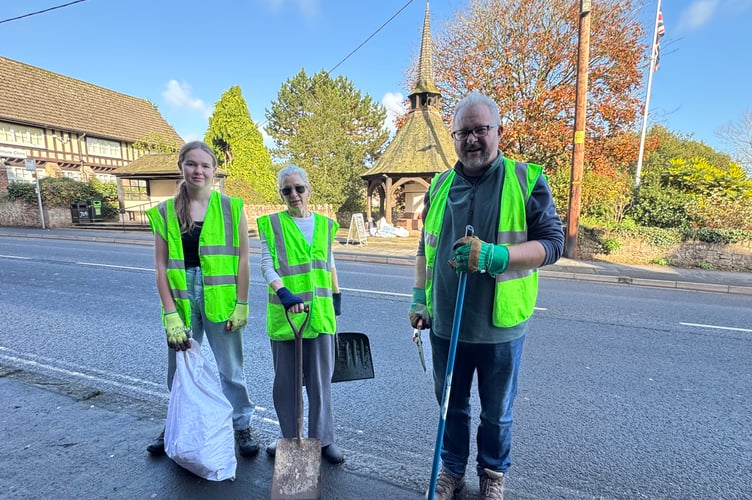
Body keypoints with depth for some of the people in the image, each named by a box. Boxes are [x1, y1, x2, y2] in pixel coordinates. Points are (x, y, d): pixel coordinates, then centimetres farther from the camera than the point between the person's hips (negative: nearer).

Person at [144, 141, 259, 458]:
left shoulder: (231, 208, -3)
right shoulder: (165, 212, 1)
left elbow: (242, 259, -4)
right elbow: (161, 266, -2)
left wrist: (241, 305, -7)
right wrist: (171, 315, -8)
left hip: (220, 300, -2)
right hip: (180, 298, 3)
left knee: (230, 368, 11)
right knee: (178, 368, 19)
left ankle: (242, 425, 31)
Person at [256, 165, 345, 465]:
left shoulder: (325, 224, 9)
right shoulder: (271, 224, 1)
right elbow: (267, 264, -9)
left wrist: (337, 297, 17)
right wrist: (284, 294, -26)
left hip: (320, 312, 2)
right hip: (284, 312, -1)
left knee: (321, 378, 10)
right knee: (285, 379, 12)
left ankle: (323, 438, 27)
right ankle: (289, 437, 32)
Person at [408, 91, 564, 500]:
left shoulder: (526, 179, -6)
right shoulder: (440, 185, 6)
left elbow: (552, 242, -9)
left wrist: (496, 255, -26)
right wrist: (419, 297, 11)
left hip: (499, 325, -3)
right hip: (445, 322, 3)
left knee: (496, 412, 18)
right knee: (452, 405, 20)